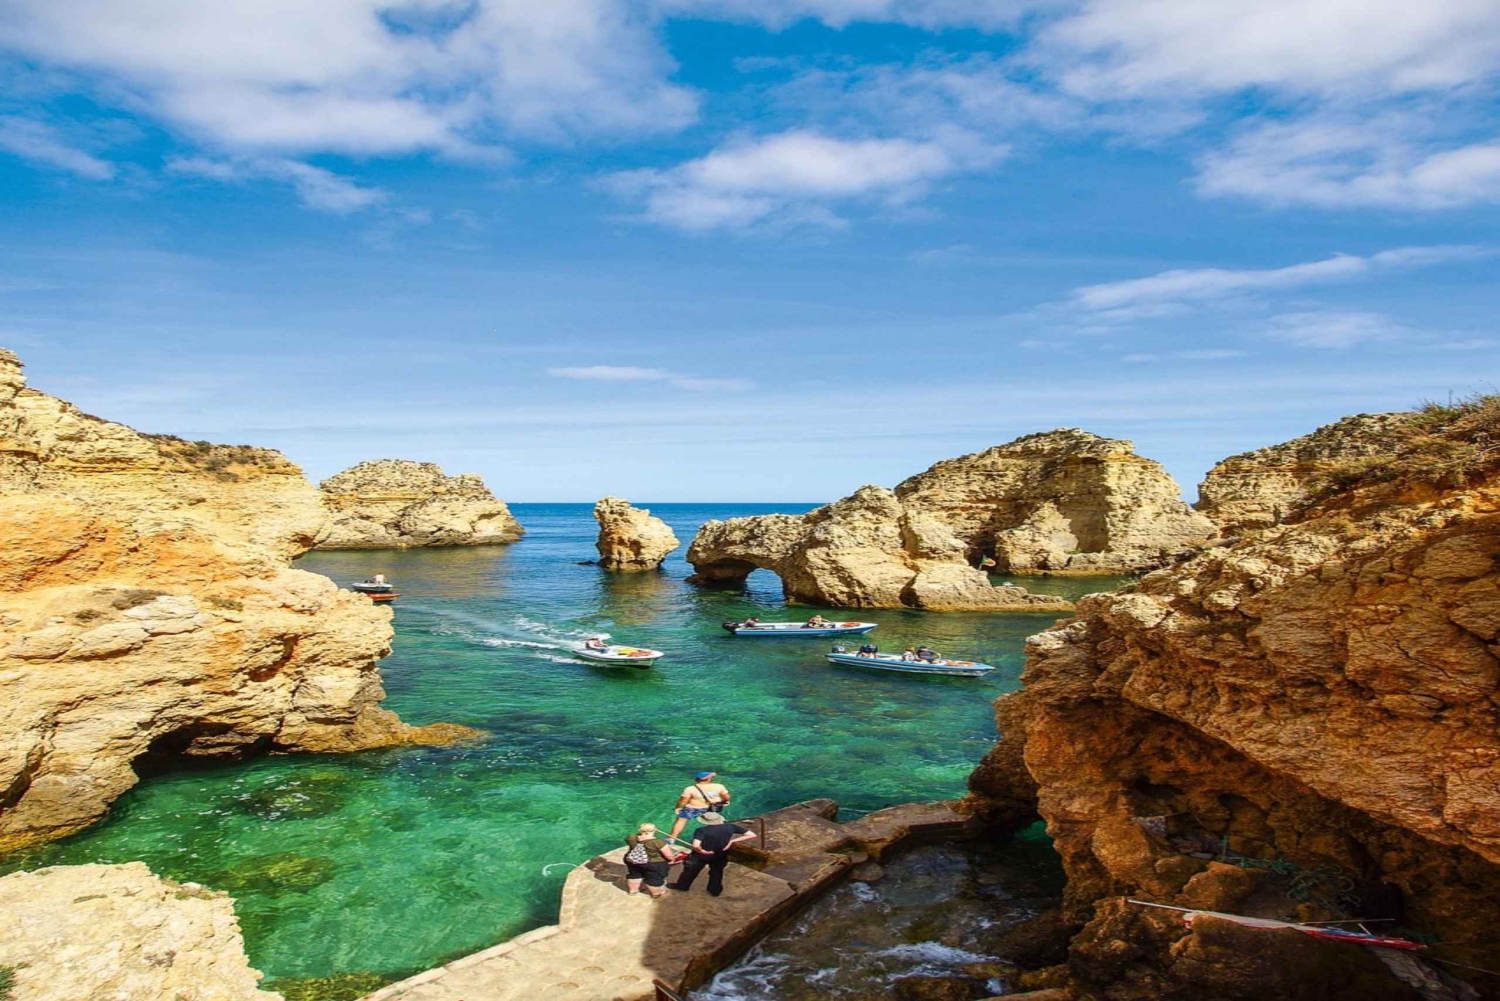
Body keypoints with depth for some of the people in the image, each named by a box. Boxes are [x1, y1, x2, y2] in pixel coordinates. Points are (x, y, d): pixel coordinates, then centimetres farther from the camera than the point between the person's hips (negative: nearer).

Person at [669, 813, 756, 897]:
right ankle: (715, 891, 41)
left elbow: (696, 846, -39)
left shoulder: (702, 830, -25)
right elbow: (752, 835, -11)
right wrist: (731, 841, -11)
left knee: (691, 870, 23)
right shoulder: (730, 827, -13)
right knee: (717, 872, 30)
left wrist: (702, 851, -18)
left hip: (702, 855, -2)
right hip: (721, 855, 2)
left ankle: (682, 886, 43)